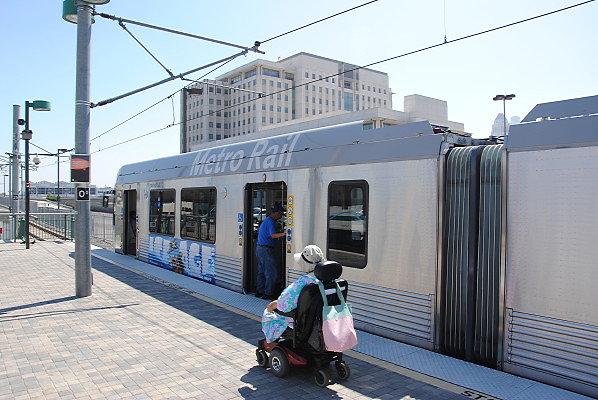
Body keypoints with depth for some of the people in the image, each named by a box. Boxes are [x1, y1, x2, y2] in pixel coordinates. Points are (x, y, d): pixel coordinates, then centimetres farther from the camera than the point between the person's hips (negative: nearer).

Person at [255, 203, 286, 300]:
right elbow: (273, 235, -26)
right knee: (272, 273, -6)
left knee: (261, 271, 15)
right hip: (266, 249, -10)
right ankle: (268, 293, -3)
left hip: (259, 248, 10)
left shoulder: (265, 221, 18)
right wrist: (284, 233, -38)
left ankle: (259, 292, 19)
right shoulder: (270, 221, -14)